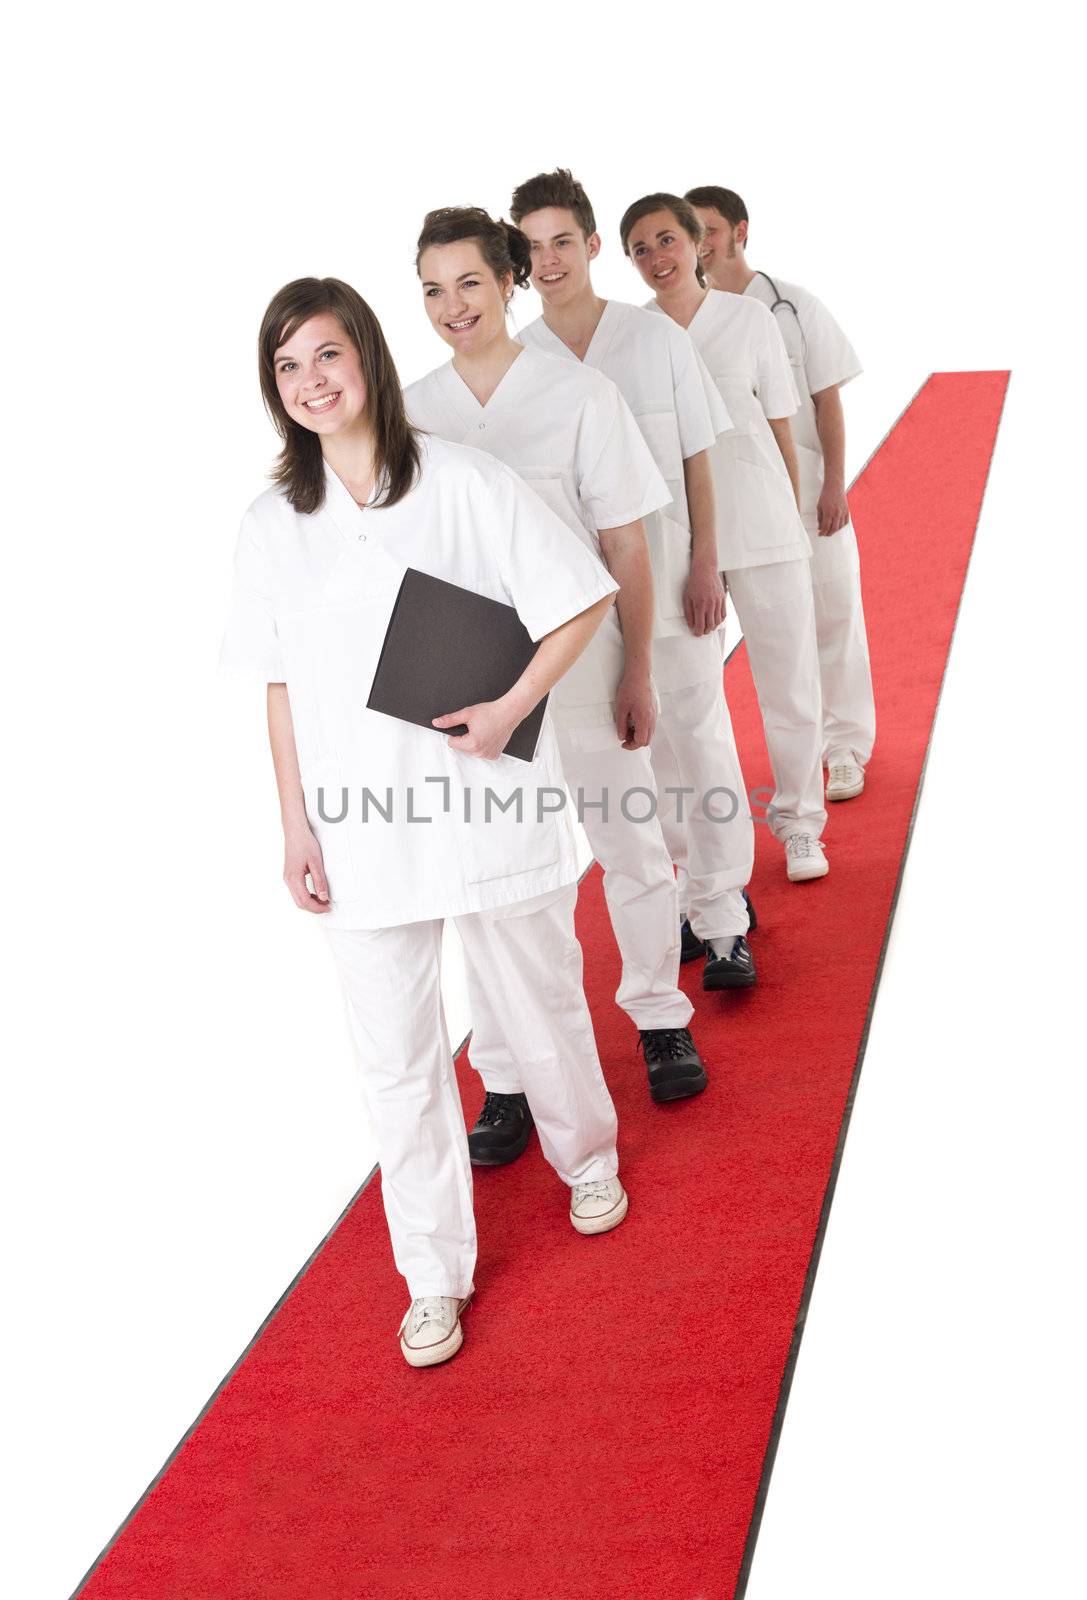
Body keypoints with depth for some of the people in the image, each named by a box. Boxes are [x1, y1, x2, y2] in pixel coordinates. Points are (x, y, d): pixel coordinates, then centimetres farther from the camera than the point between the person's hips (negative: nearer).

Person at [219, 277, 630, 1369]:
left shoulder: (461, 483, -7)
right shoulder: (272, 525, 3)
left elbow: (583, 600, -4)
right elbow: (279, 686, 7)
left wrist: (510, 709, -14)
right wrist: (296, 826, 3)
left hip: (488, 806, -2)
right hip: (360, 825, 2)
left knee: (543, 1005, 17)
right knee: (397, 1056, 6)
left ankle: (586, 1156, 47)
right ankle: (436, 1274, 22)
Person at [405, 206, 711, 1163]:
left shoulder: (580, 396, -6)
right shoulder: (412, 414, 0)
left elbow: (627, 548, -3)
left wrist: (637, 673, -4)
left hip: (582, 661, -2)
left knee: (631, 847, 11)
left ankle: (661, 1020, 35)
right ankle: (507, 1080, 19)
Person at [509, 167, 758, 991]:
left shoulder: (657, 338, -1)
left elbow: (696, 460, 1)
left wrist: (705, 568, -5)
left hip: (670, 579, -1)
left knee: (699, 746, 2)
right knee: (631, 753, 10)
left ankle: (723, 924, 14)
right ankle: (704, 888, 28)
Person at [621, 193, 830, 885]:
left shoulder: (749, 318, 1)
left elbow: (781, 428, 6)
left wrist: (791, 520, 7)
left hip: (761, 523, 0)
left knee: (789, 678, 5)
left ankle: (799, 824, 22)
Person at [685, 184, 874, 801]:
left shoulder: (793, 306, -3)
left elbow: (827, 400, -2)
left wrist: (834, 486, -7)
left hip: (804, 488, -1)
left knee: (829, 615, 4)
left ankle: (845, 749, 17)